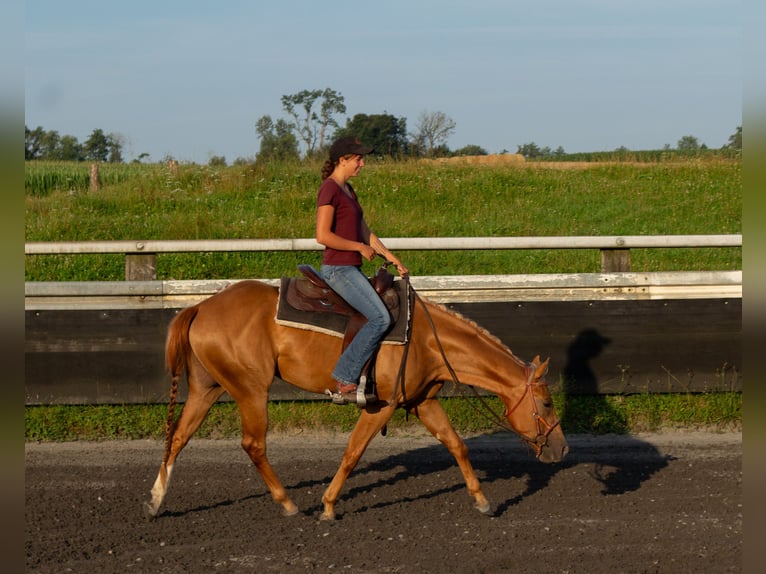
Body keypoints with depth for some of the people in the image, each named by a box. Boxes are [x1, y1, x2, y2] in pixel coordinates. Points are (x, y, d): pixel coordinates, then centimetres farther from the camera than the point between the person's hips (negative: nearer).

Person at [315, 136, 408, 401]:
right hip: (338, 268, -10)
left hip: (352, 269, 10)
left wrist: (392, 259, 15)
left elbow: (365, 232, 21)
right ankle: (345, 379, -18)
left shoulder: (348, 190, 17)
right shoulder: (329, 189, -13)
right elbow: (323, 236, -21)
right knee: (381, 318, -20)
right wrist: (360, 247, -13)